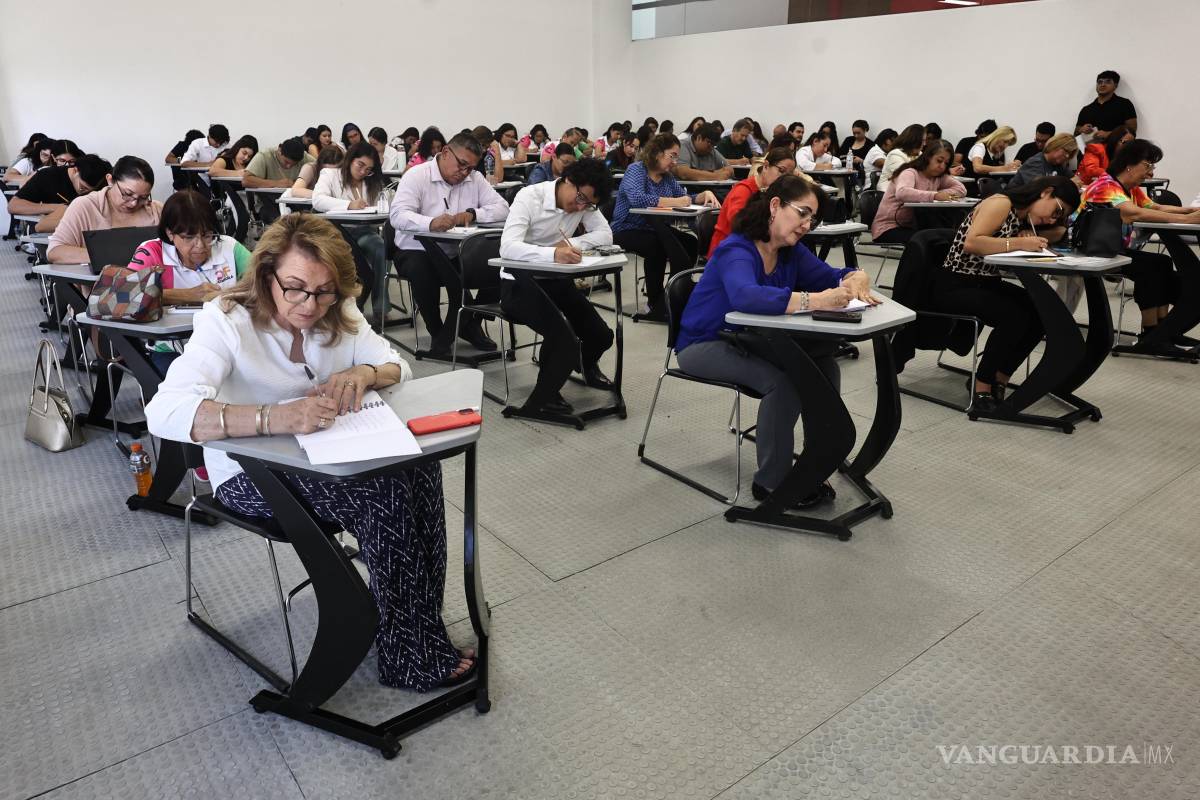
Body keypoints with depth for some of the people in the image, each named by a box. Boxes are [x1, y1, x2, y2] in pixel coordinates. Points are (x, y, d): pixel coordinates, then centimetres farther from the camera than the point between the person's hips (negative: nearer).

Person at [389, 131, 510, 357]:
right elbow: (397, 215, -20)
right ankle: (437, 332, -10)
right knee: (421, 271, -38)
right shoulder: (417, 175, -6)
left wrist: (472, 213, -18)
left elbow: (502, 208, 1)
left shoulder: (475, 179, 9)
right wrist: (431, 223, -40)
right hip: (417, 251, -4)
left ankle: (470, 325, 7)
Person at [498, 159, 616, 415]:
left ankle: (585, 365, 35)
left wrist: (573, 244, -21)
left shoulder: (585, 202, -1)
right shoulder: (530, 197, -19)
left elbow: (606, 234, -4)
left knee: (601, 336, -2)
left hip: (554, 280, 6)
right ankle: (541, 401, -2)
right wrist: (554, 254, -48)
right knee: (564, 339, -26)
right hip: (518, 283, -6)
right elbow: (508, 247, -32)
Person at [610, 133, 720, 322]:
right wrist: (674, 201, -29)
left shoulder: (667, 176, 10)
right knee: (657, 247, -35)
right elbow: (637, 199, -31)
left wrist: (705, 194, -8)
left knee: (690, 242, -14)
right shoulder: (636, 169, -12)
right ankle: (655, 304, -22)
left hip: (654, 229, 7)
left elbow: (686, 198, 13)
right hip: (627, 231, -7)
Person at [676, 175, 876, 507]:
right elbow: (745, 296, -46)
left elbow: (833, 275, 6)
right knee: (782, 380, -28)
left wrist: (855, 280, -19)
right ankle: (771, 482, -12)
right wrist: (814, 301, -52)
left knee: (824, 363, -5)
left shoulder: (790, 252, -1)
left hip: (746, 339, 8)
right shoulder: (737, 250, -25)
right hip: (705, 345, -8)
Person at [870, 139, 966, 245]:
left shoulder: (939, 177, 11)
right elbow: (902, 193, -34)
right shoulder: (910, 173, -12)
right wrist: (934, 195, -38)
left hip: (912, 227, 7)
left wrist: (941, 195, -17)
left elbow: (961, 189, 0)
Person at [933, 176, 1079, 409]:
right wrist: (1019, 243, -28)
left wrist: (1030, 237, -5)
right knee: (1015, 316, -26)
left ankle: (999, 381, 4)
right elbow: (971, 243, -27)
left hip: (987, 283, 9)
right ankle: (981, 389, -12)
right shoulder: (1001, 203, -14)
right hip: (955, 285, -9)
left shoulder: (1023, 217, 12)